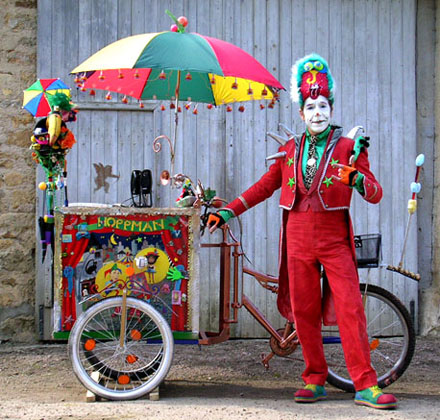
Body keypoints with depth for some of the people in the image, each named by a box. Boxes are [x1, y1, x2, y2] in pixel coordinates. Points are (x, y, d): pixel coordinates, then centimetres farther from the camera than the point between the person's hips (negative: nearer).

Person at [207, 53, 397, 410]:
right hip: (298, 237, 3)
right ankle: (315, 381, 16)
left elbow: (375, 194, -5)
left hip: (335, 239, -3)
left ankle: (366, 386, -5)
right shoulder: (290, 151, 11)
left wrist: (358, 178, -27)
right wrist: (228, 211, 16)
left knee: (350, 309, -9)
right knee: (303, 312, 4)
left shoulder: (348, 148, 1)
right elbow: (265, 186, 21)